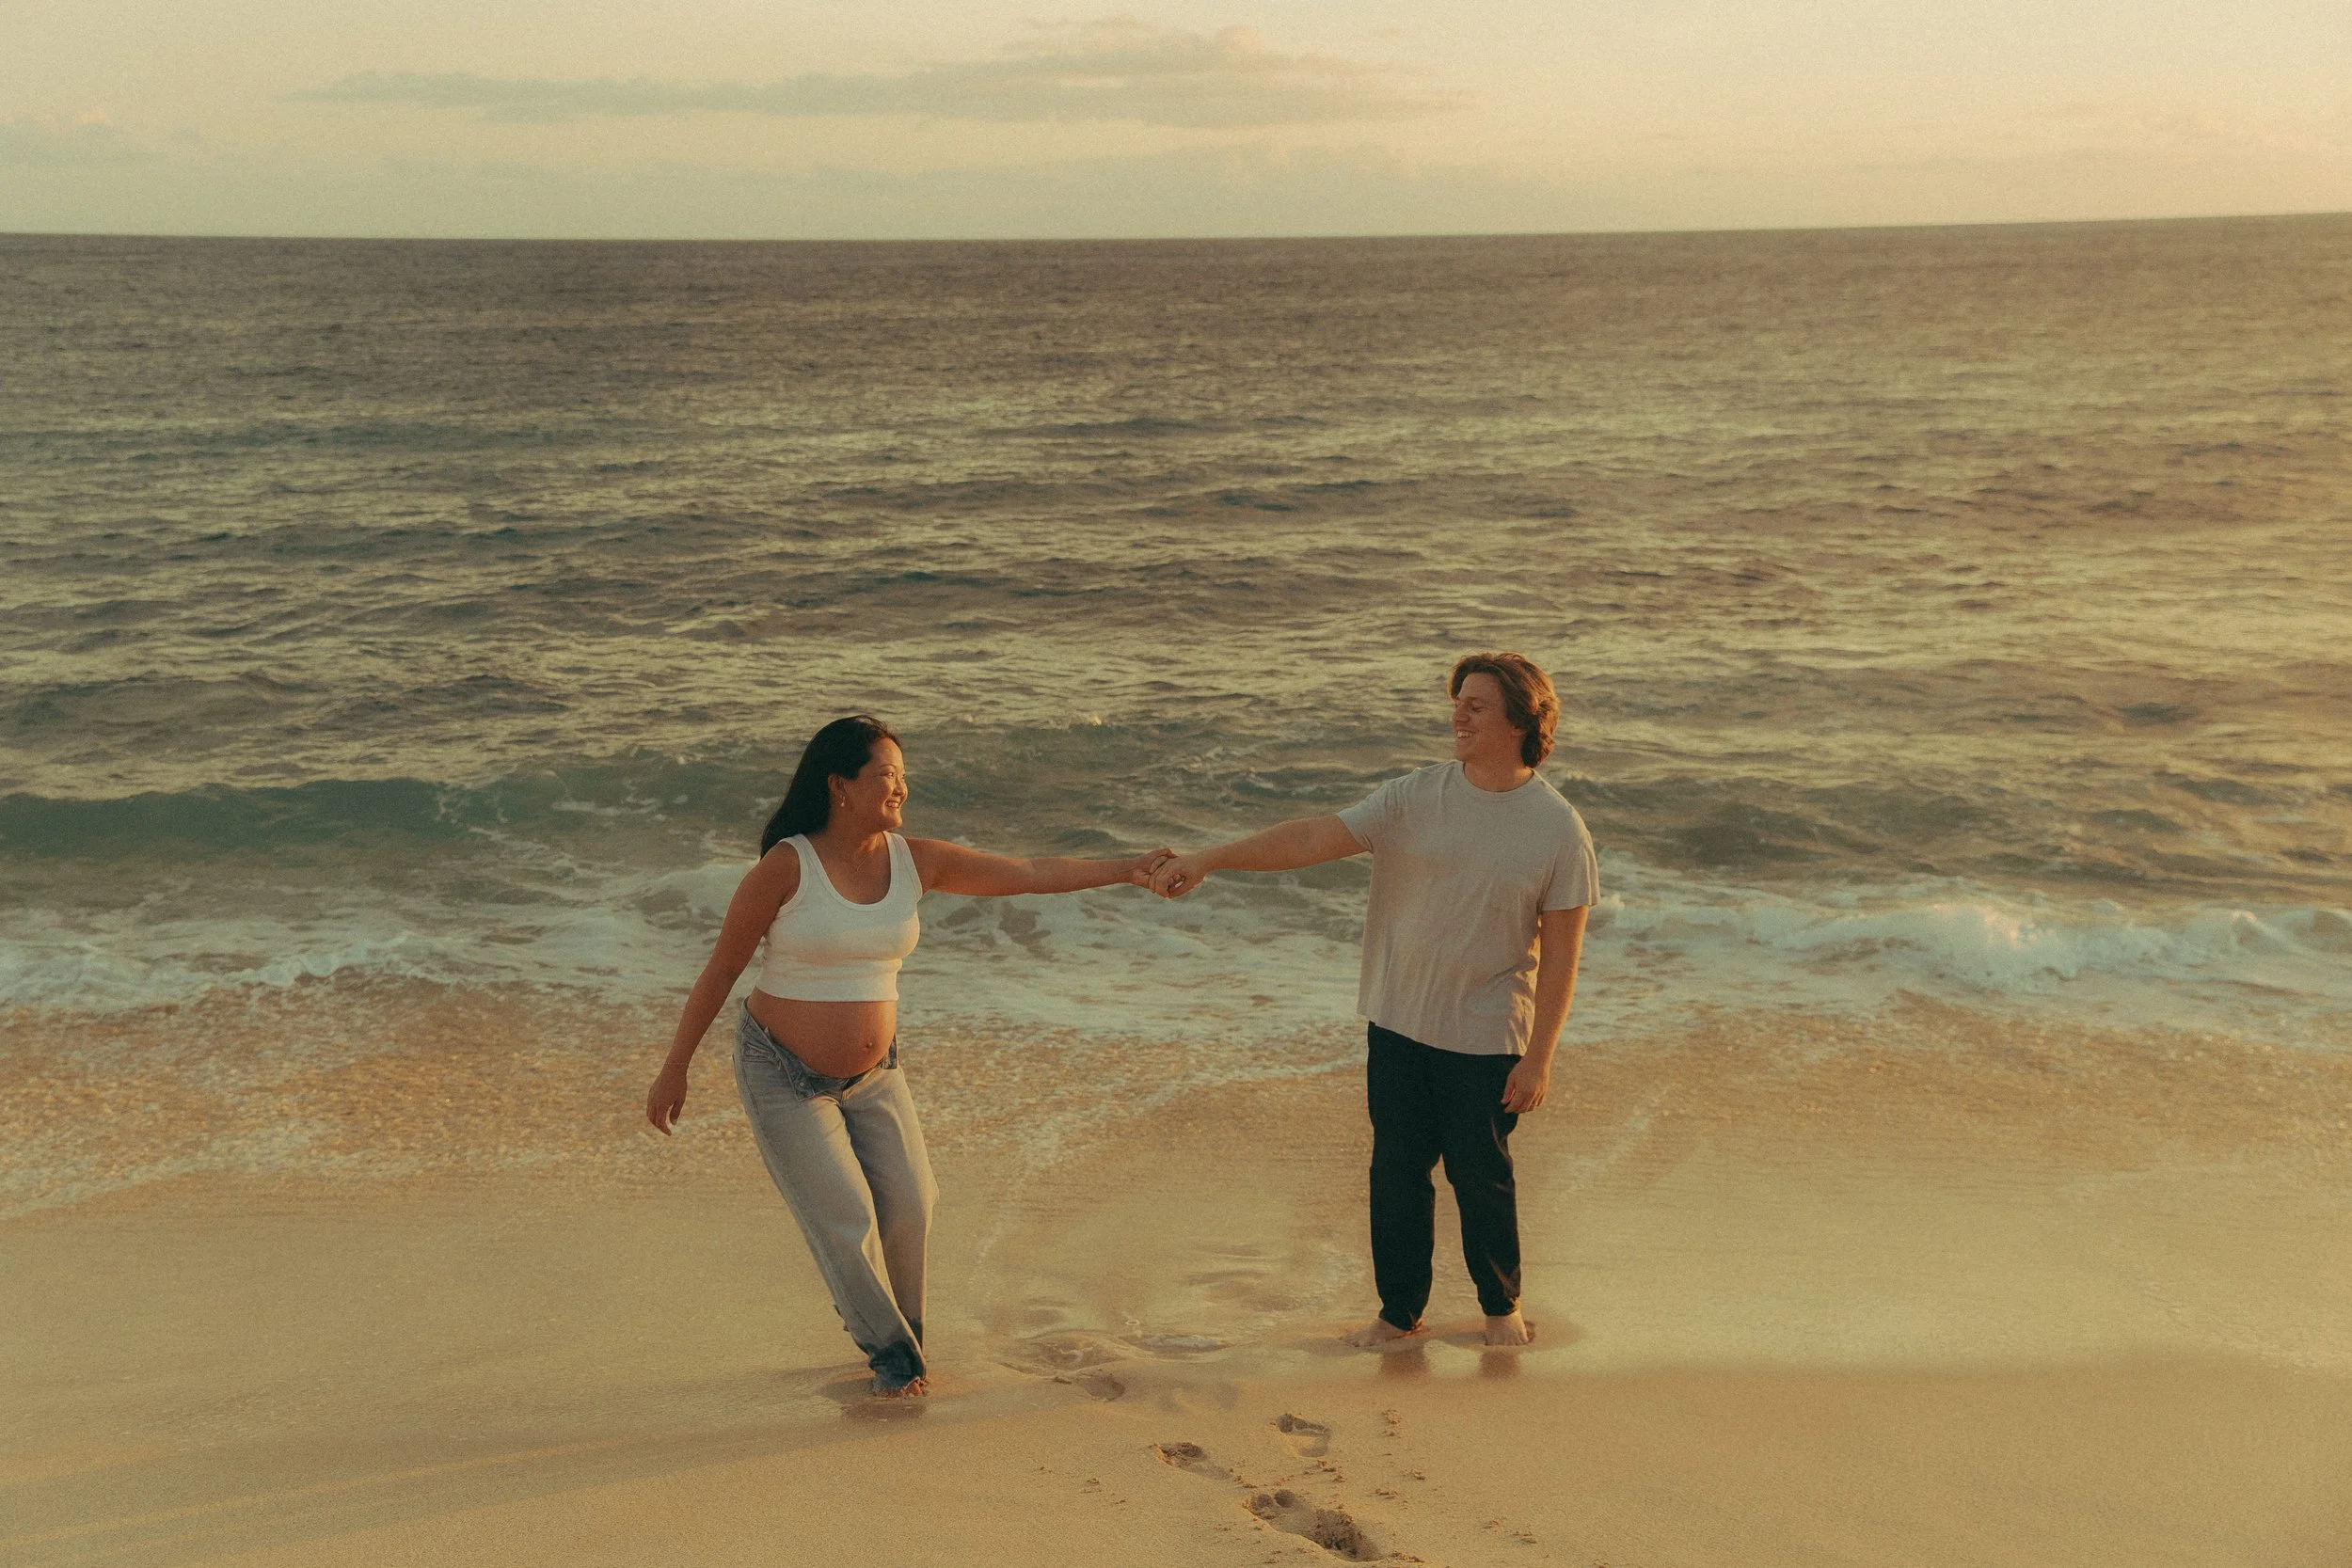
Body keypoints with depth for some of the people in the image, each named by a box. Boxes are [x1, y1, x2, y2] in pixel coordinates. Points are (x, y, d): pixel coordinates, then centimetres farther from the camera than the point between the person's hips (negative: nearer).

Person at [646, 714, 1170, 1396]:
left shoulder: (917, 861, -6)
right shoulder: (786, 866, -20)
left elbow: (1028, 874, -5)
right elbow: (720, 970, -12)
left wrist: (1124, 870, -13)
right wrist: (674, 1071, -6)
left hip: (872, 1075, 5)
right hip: (782, 1074, -4)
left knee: (907, 1205, -2)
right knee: (845, 1221, -4)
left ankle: (900, 1332, 25)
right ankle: (891, 1351, 20)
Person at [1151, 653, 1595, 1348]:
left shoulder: (1558, 829, -9)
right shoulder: (1414, 800, -2)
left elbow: (1561, 952, -7)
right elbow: (1314, 837, -7)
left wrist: (1539, 1057, -9)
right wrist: (1208, 859, -16)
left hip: (1486, 1038, -3)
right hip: (1397, 1026, 3)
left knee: (1482, 1176, 9)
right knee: (1396, 1171, 10)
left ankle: (1501, 1305, 33)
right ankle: (1400, 1310, 28)